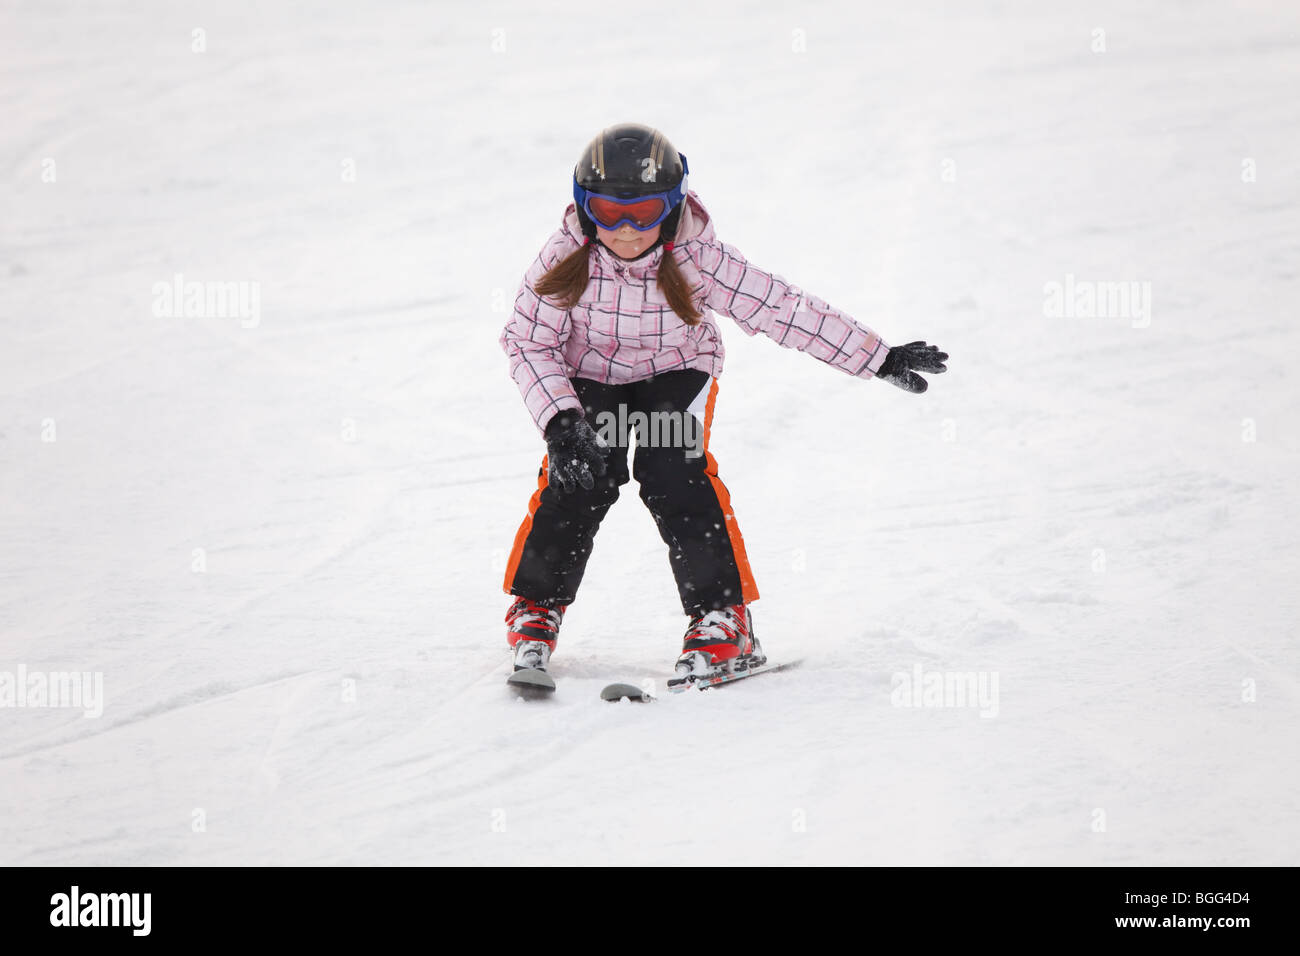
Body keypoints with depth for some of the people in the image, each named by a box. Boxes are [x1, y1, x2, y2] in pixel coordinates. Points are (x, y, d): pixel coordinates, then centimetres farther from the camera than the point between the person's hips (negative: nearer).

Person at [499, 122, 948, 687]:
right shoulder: (566, 258, -25)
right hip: (589, 374, 1)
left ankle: (722, 614, -16)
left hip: (675, 371, -1)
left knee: (672, 470, -26)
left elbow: (784, 311, -23)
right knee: (584, 473, -22)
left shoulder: (696, 259, -27)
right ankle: (537, 605, -1)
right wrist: (561, 422, -33)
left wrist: (881, 359, -21)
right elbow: (529, 343, -18)